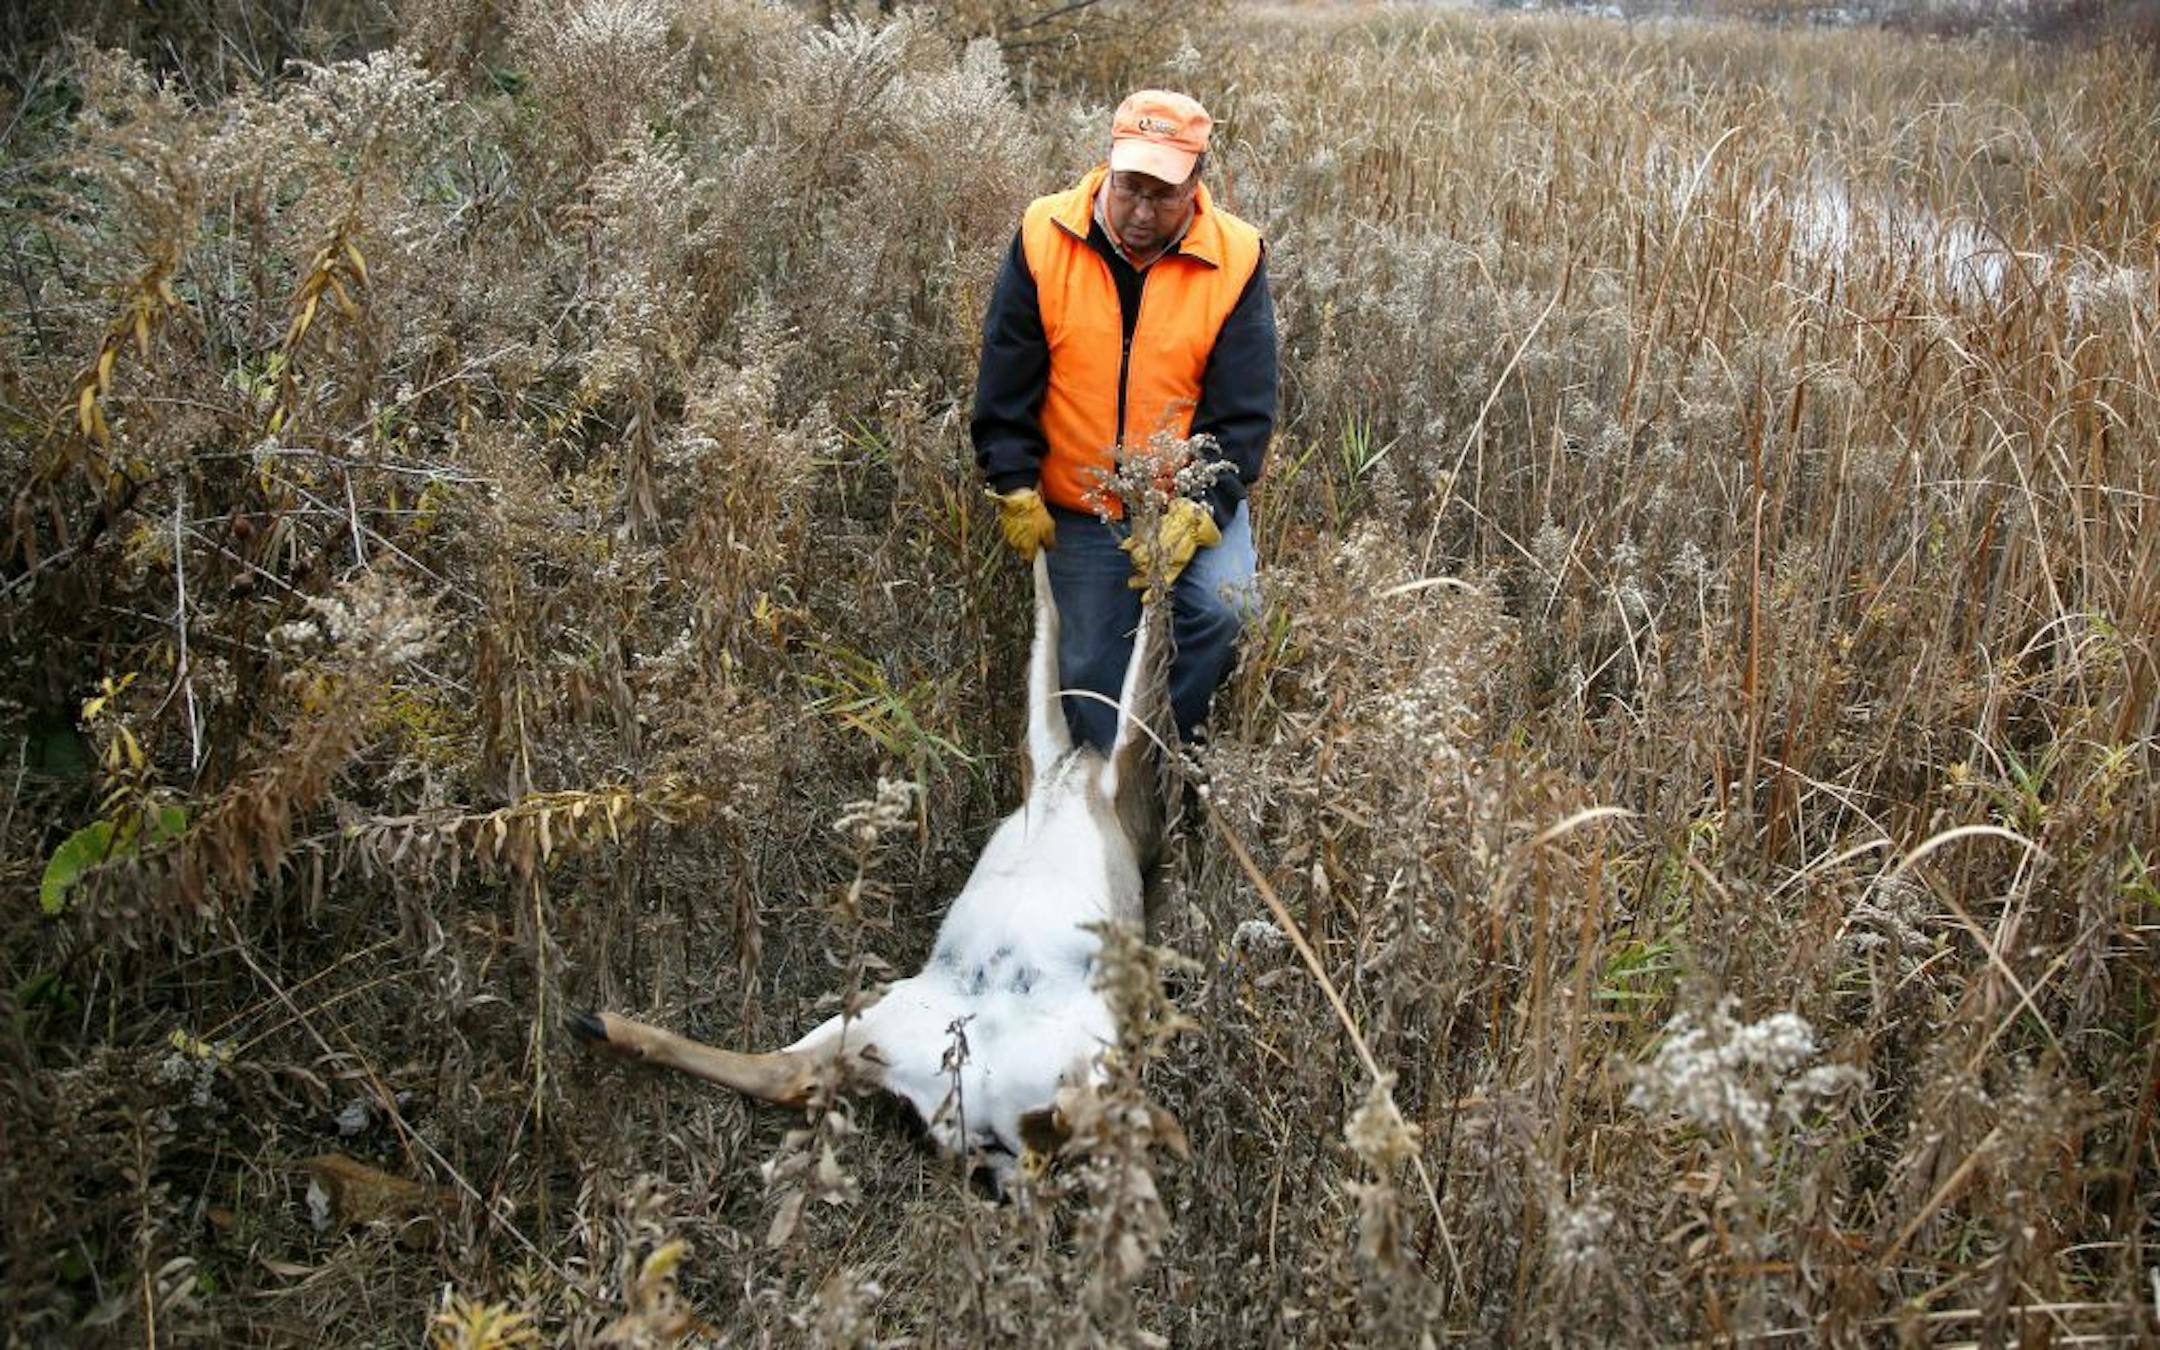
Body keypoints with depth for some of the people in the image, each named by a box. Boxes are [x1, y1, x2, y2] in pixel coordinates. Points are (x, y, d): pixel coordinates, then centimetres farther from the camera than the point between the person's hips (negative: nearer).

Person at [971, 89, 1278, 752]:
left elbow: (1243, 411, -10)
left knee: (1221, 608, -25)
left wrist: (1196, 515, -20)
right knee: (1091, 670, 4)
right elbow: (1005, 383, -1)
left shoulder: (1236, 258, -10)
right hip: (1078, 510, 1)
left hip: (1195, 501, -1)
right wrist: (1016, 491, -5)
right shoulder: (1045, 238, -7)